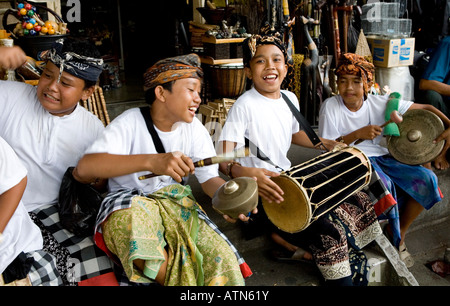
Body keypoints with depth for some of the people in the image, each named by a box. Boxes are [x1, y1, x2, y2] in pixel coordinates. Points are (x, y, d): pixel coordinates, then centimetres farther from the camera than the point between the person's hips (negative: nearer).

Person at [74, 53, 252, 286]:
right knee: (135, 214, -39)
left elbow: (210, 179, -1)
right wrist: (151, 161, -41)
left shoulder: (194, 128, 0)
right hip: (127, 206, -2)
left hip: (176, 205, 3)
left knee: (223, 259, -24)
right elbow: (84, 168, -27)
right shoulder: (131, 122, -14)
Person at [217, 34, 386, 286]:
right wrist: (245, 173, -43)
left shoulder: (290, 99, 7)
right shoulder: (244, 106, -16)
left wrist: (329, 144, 14)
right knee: (328, 233, -23)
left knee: (360, 202, 6)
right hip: (260, 193, -8)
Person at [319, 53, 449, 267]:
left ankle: (399, 232, 8)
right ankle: (394, 238, -2)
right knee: (384, 184, -32)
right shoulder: (330, 107, -9)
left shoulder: (379, 103, -3)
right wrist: (357, 134, -21)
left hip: (381, 156, 5)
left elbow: (426, 108, 2)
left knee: (427, 179, -13)